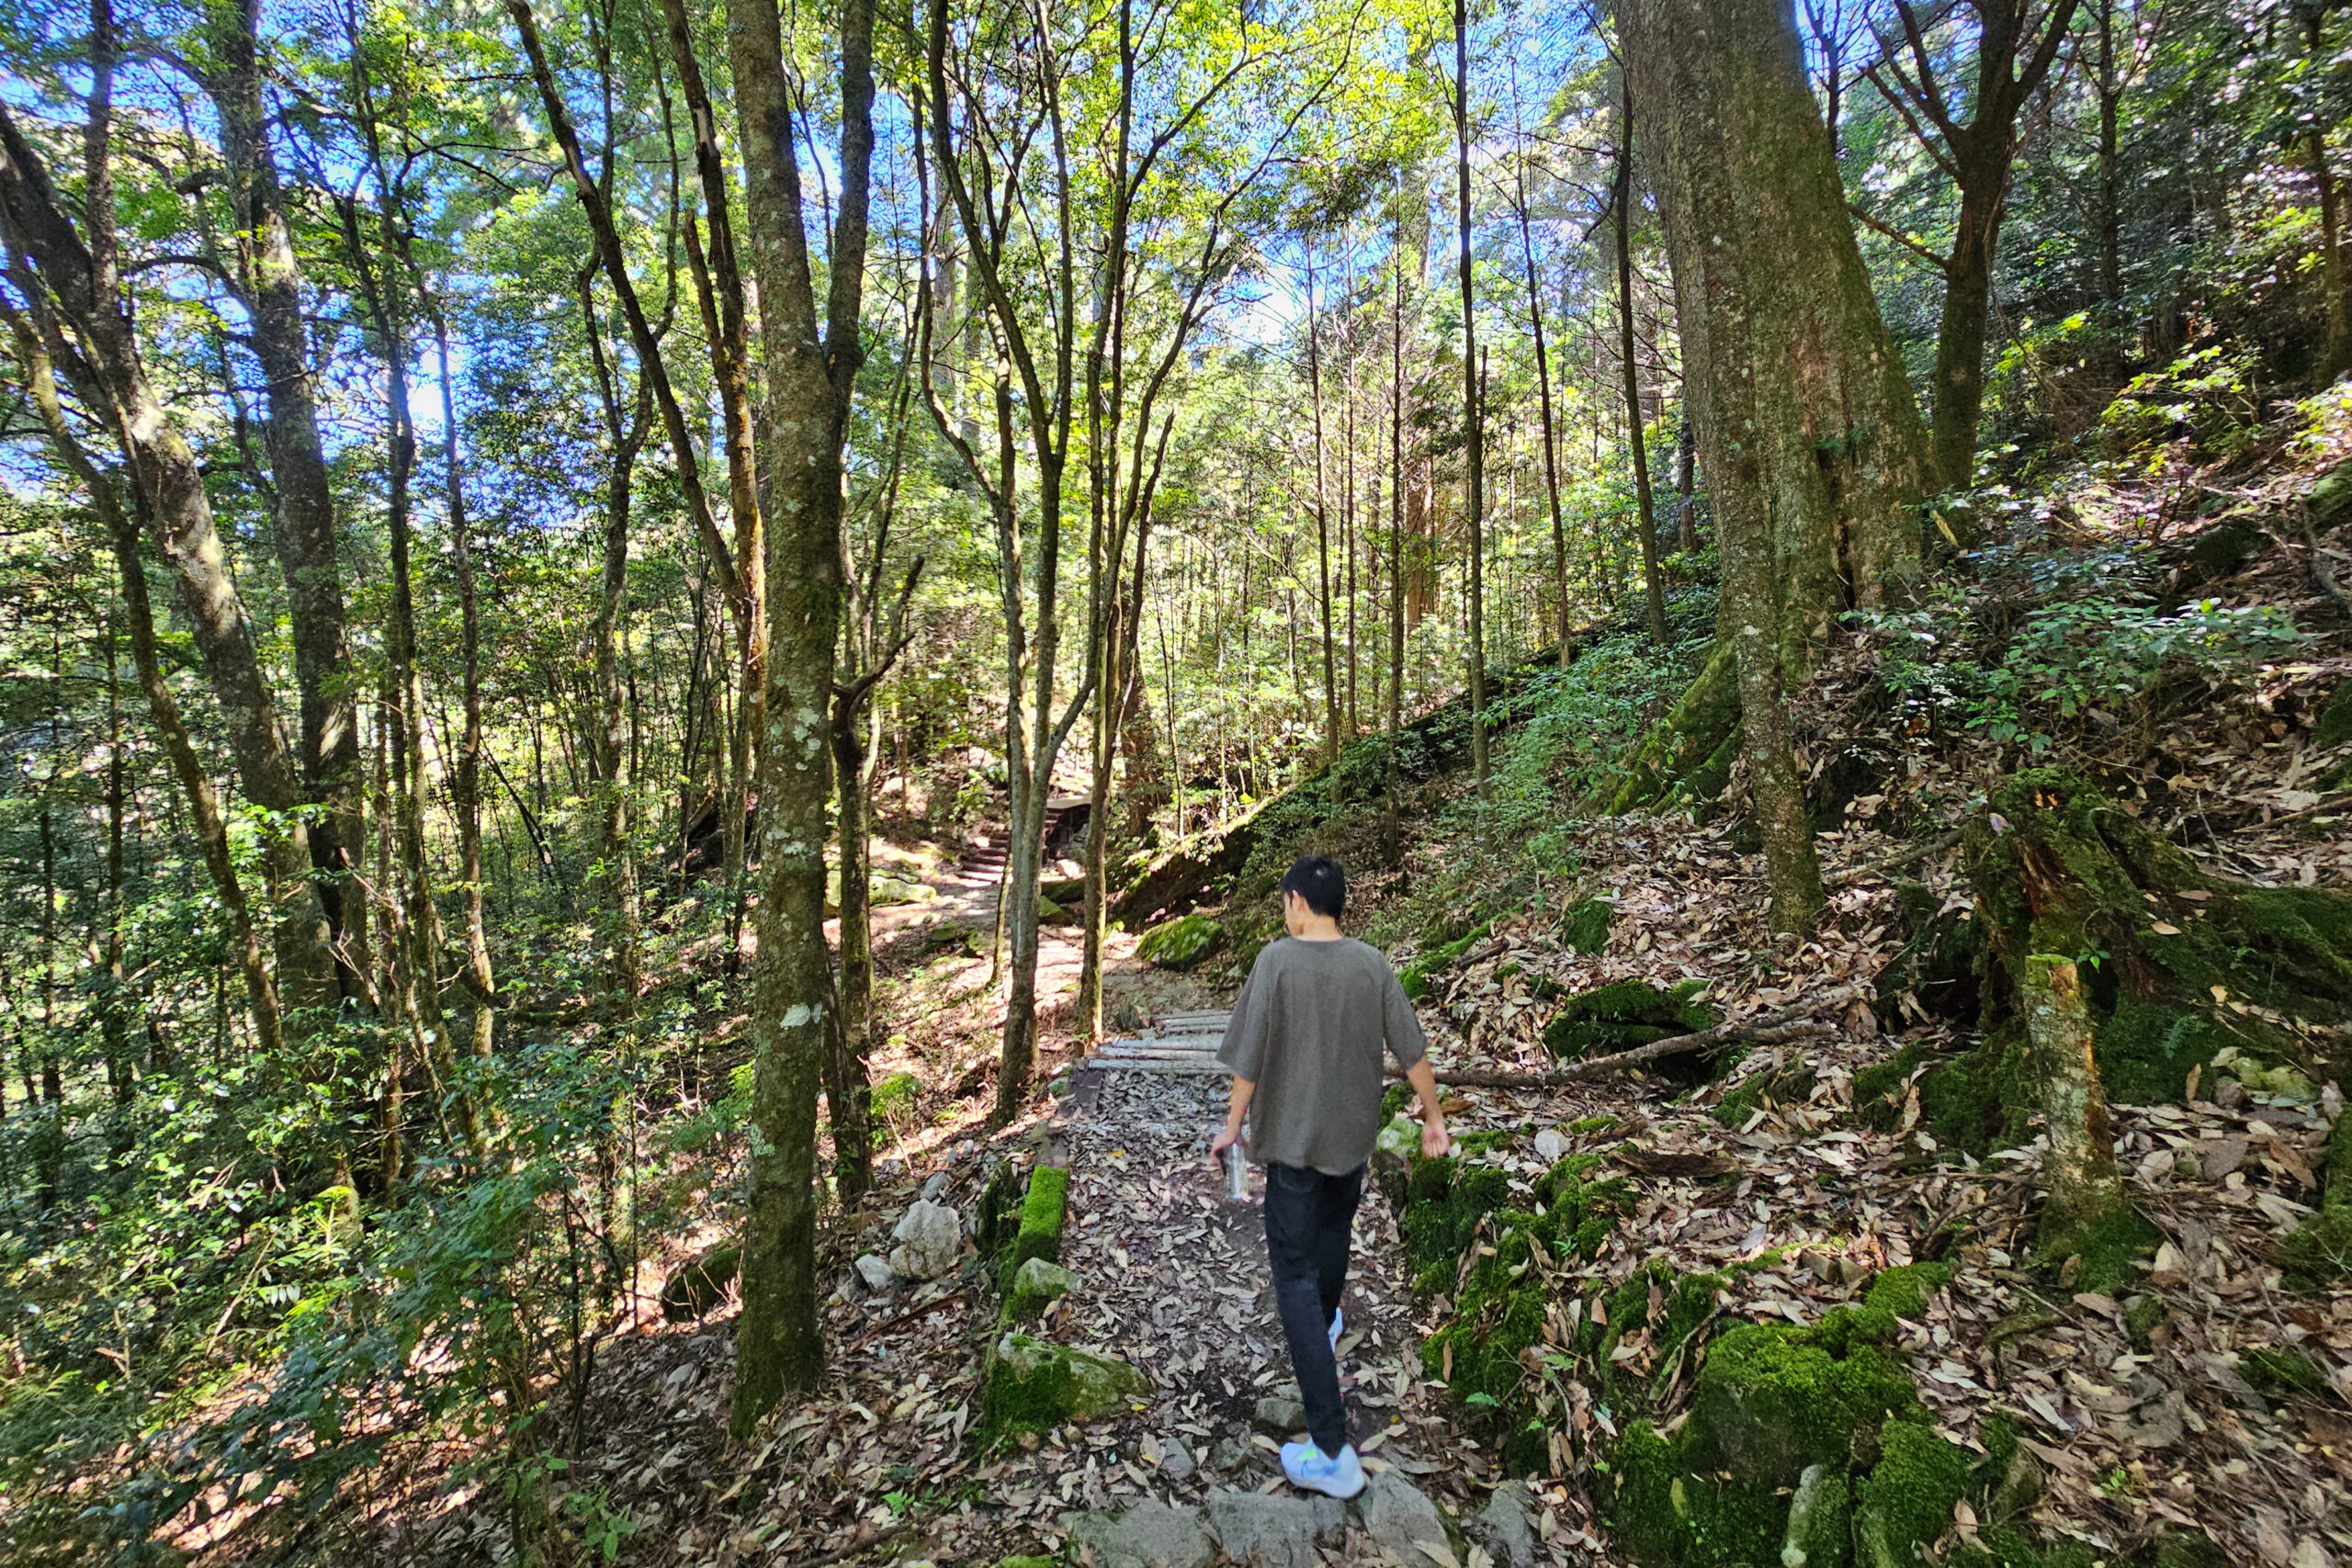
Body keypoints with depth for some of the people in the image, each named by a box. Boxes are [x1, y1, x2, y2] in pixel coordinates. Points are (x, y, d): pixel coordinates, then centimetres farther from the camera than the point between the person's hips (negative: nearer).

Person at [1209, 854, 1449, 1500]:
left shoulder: (1277, 960, -19)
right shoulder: (1371, 964, -8)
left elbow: (1250, 1056, -15)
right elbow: (1412, 1051, -3)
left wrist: (1233, 1126, -1)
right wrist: (1433, 1117, 12)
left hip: (1293, 1138, -4)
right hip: (1353, 1133, 5)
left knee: (1296, 1277, 3)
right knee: (1333, 1234, 30)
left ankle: (1332, 1451, 2)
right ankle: (1326, 1327, 57)